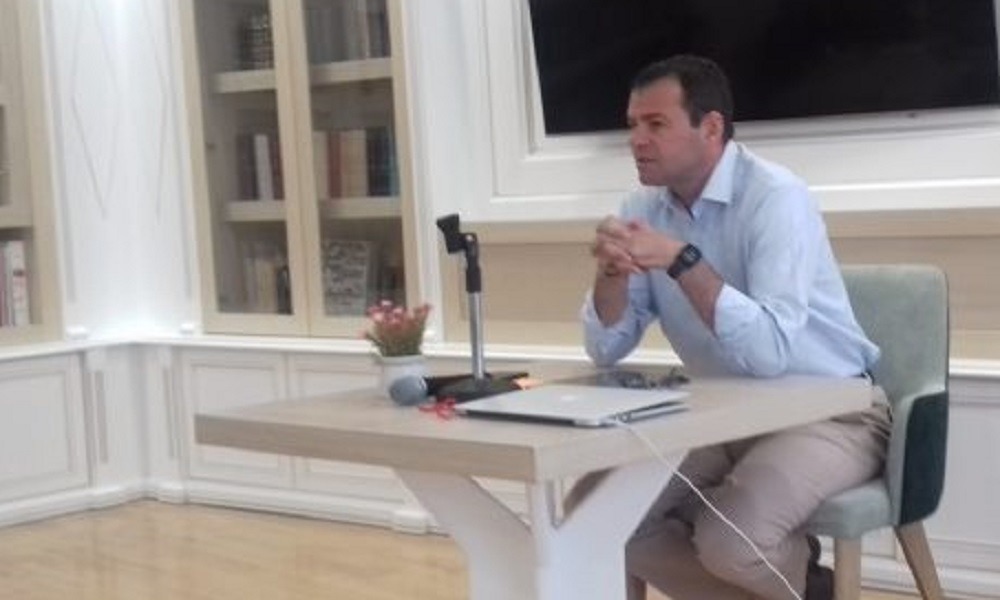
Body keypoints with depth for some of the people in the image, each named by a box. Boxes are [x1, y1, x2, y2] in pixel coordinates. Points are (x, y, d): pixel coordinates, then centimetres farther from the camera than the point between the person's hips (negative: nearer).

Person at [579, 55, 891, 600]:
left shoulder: (774, 197, -20)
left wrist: (682, 260, -34)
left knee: (730, 541, -30)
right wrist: (611, 270, -19)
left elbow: (769, 350, -31)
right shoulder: (644, 207, 1)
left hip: (828, 410, -7)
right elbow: (606, 350, -1)